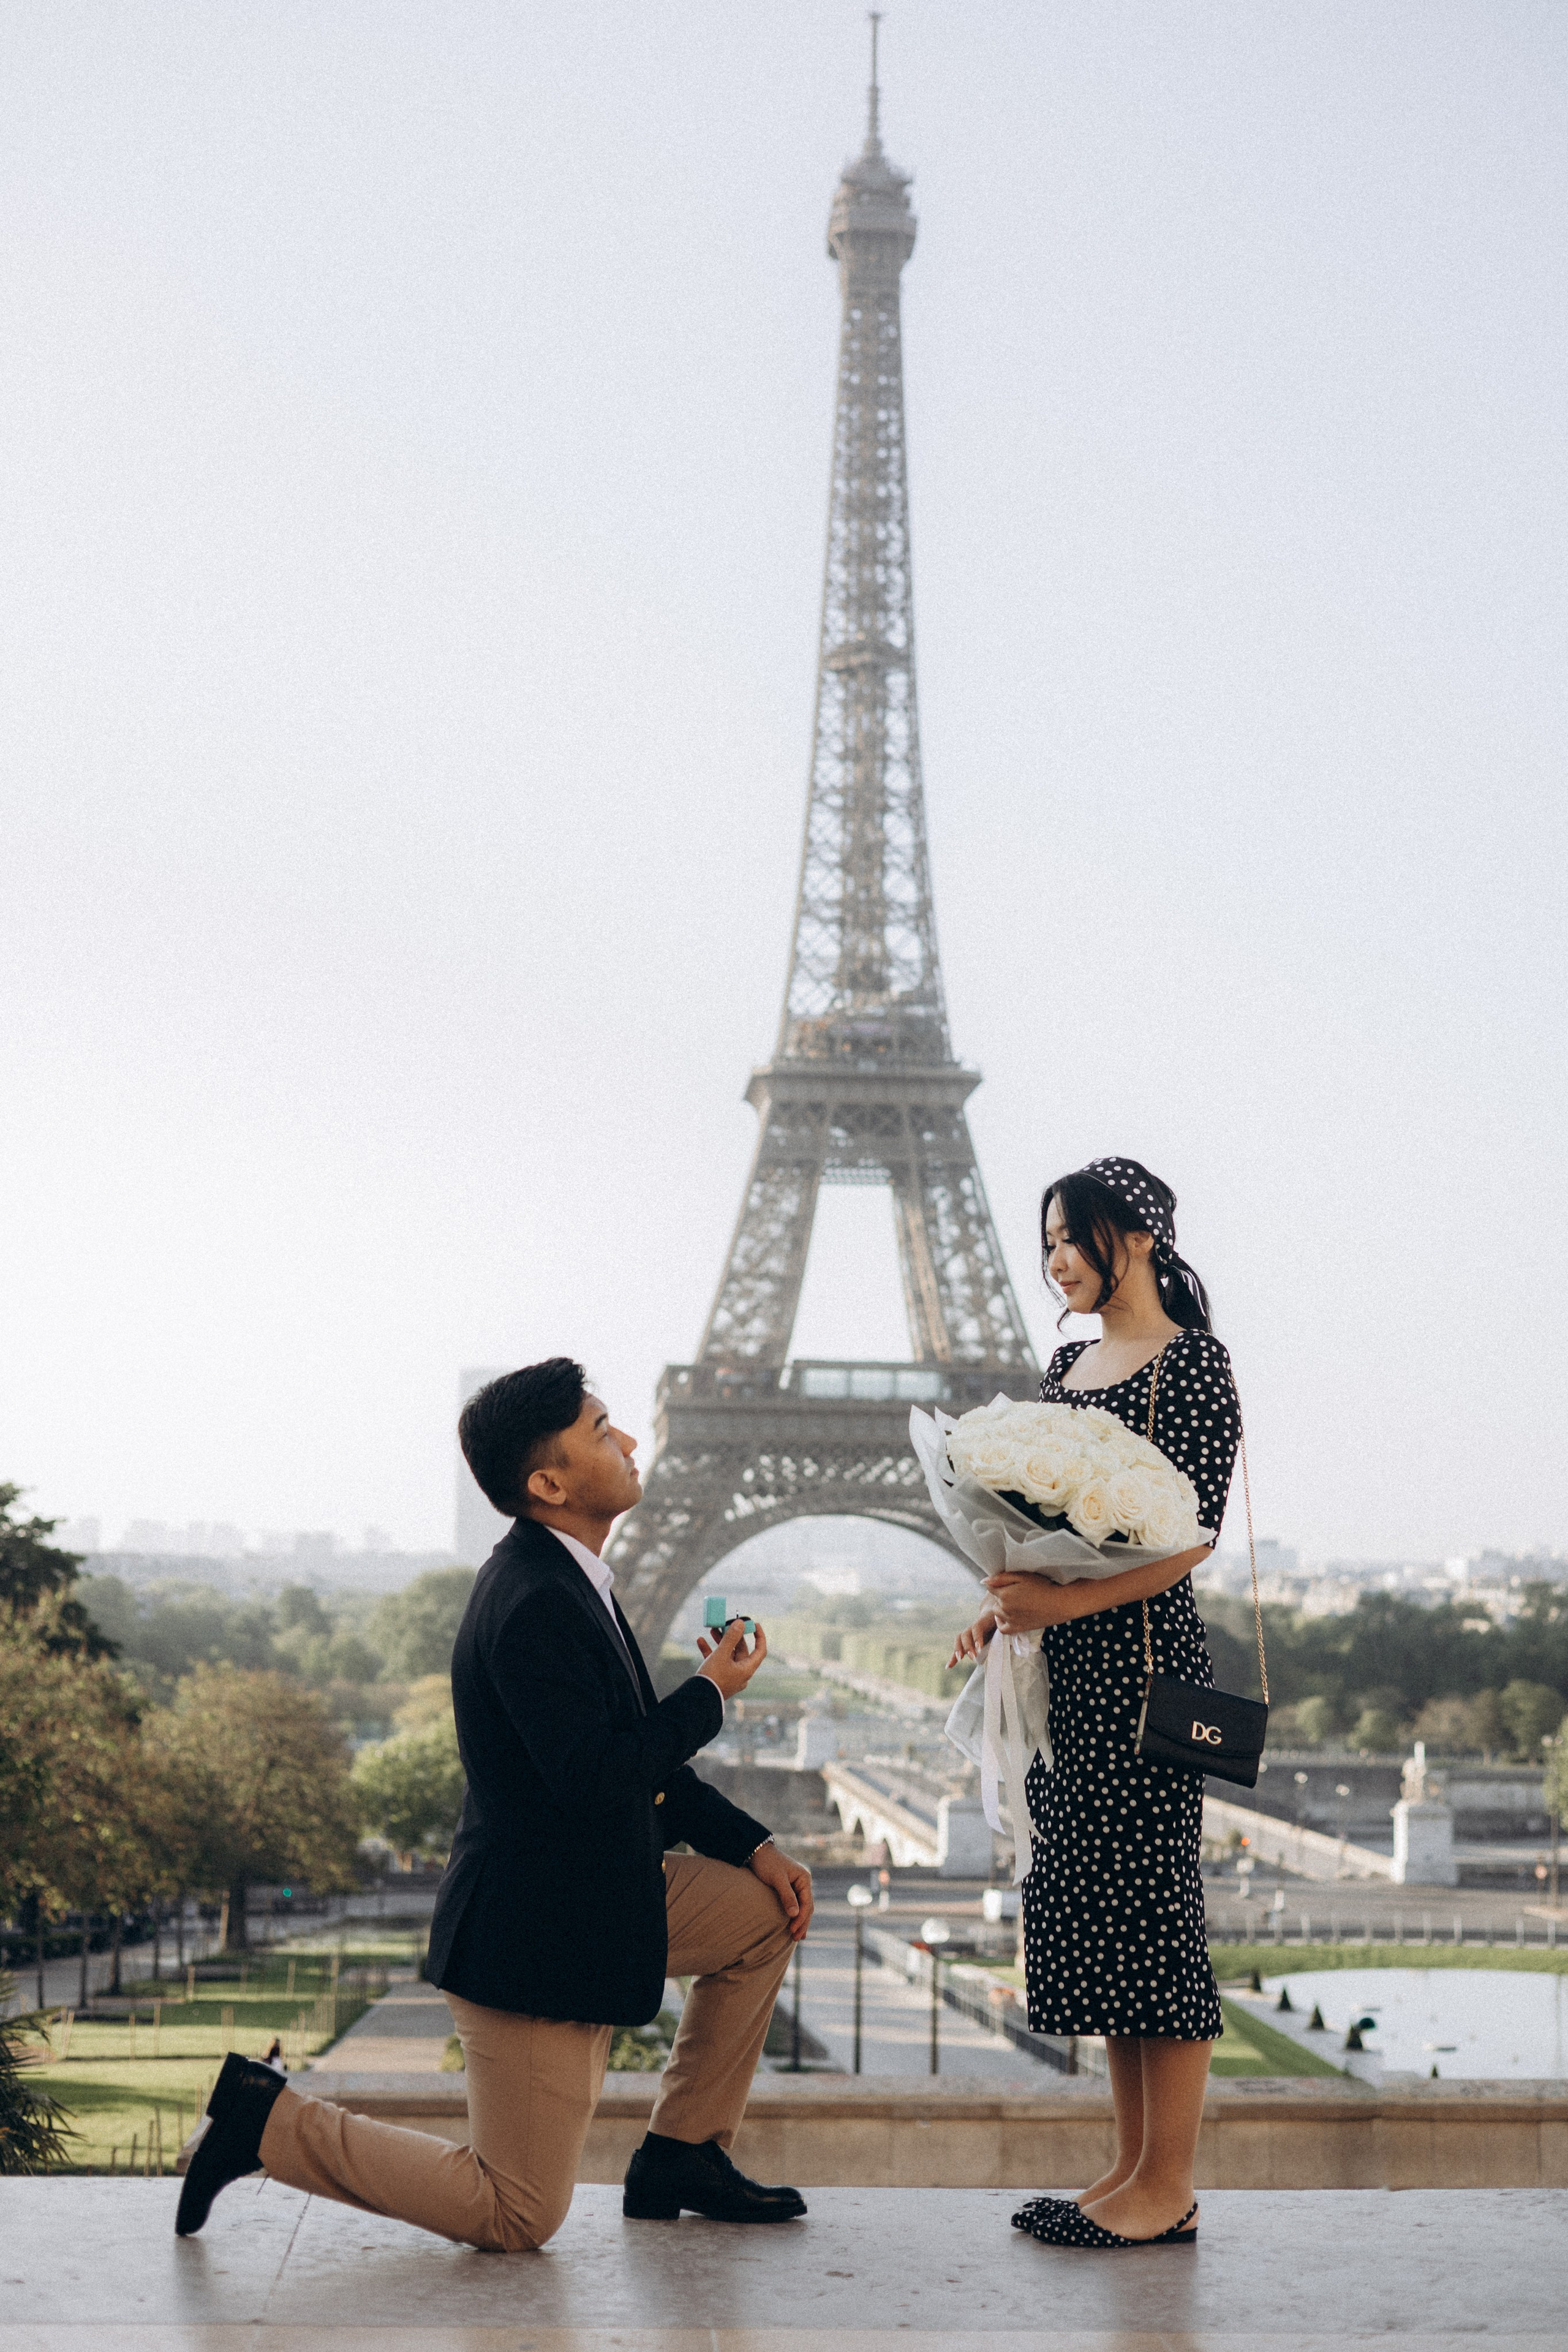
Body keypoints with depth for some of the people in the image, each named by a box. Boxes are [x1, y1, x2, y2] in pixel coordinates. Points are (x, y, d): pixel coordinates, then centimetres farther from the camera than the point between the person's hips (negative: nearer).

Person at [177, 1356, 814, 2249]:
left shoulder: (566, 1581, 9)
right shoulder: (534, 1606, -24)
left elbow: (640, 1763, 17)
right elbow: (593, 1781, -30)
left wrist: (754, 1845, 8)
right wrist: (711, 1693, -16)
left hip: (598, 1899, 10)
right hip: (535, 1938, -10)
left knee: (772, 1912, 13)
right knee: (519, 2217, -3)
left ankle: (682, 2156, 19)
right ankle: (270, 2119, 4)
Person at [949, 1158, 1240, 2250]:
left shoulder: (1192, 1363, -8)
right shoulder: (1068, 1364, 16)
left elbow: (1194, 1534, -15)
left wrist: (1067, 1601, -22)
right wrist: (1003, 1606, 3)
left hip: (1144, 1661, -8)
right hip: (1066, 1667, 8)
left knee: (1148, 1900, -5)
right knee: (1084, 1904, 9)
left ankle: (1170, 2187, 2)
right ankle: (1135, 2167, 16)